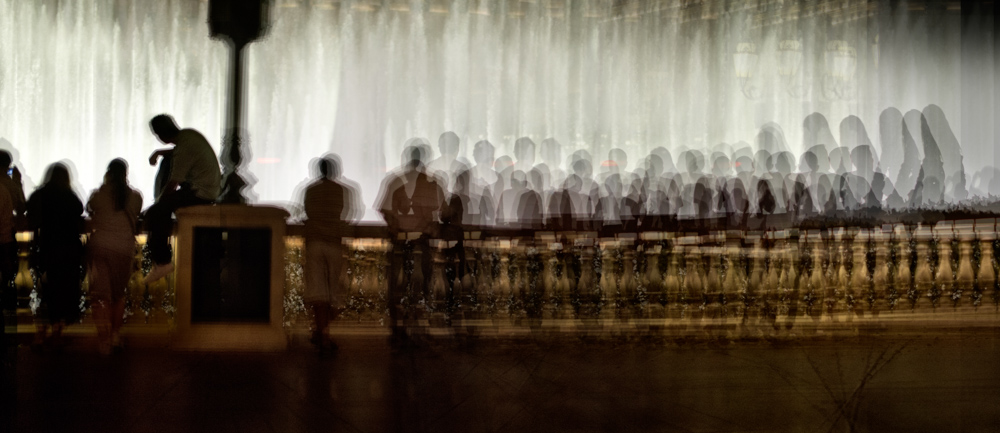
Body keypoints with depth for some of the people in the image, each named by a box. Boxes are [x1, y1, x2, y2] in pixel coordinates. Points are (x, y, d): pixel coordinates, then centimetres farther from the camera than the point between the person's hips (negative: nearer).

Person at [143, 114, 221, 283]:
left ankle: (162, 262, -6)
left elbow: (173, 183, -17)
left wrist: (160, 200, 0)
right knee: (161, 207, 23)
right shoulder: (188, 133, 5)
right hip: (211, 186, 10)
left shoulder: (184, 149, -23)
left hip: (200, 193, -10)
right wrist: (159, 152, 12)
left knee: (154, 213, -11)